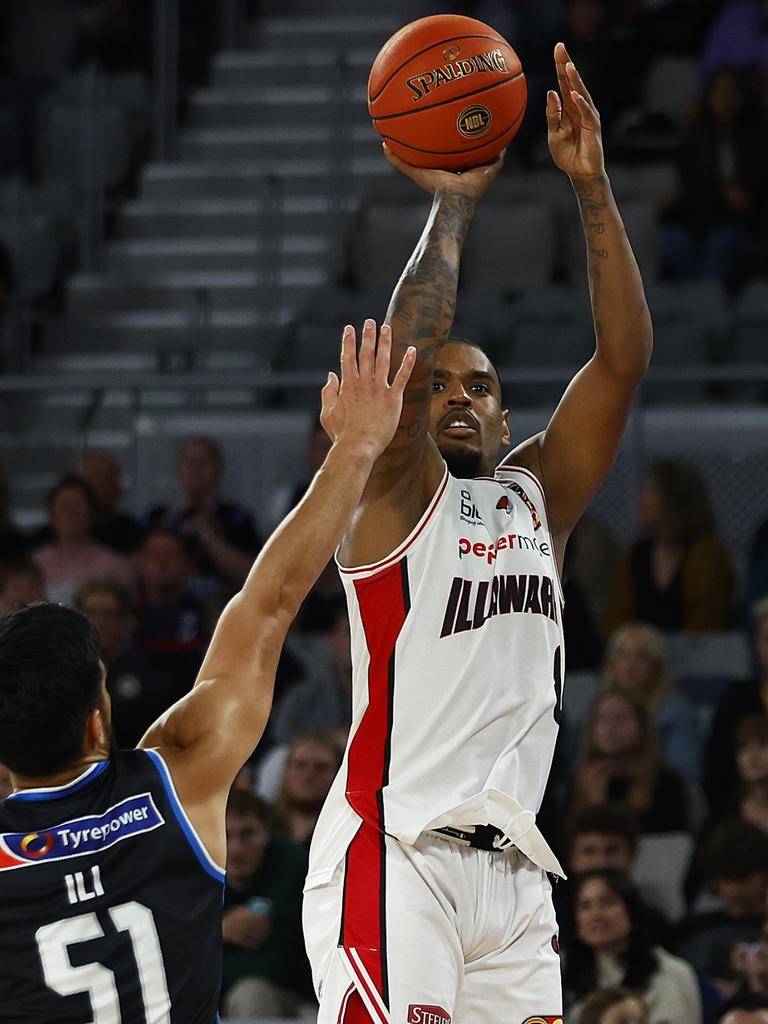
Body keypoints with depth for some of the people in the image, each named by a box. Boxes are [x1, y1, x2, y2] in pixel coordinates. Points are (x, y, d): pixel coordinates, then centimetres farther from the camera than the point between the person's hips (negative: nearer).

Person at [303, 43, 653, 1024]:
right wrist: (451, 206, -9)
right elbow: (405, 355, -14)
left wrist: (592, 186, -1)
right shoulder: (392, 493, 5)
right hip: (393, 856, -6)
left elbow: (623, 360, 7)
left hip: (512, 867, 6)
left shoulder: (538, 495, 18)